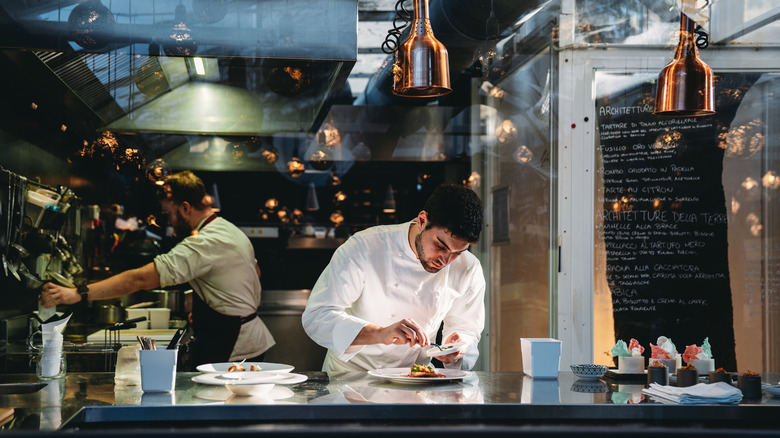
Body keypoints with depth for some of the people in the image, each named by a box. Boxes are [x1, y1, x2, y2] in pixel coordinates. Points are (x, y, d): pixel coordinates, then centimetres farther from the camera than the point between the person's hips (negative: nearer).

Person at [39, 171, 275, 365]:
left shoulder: (203, 244, -22)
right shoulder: (233, 231, 11)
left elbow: (141, 279, -30)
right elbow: (255, 271, 28)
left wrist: (77, 294, -31)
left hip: (231, 352, -10)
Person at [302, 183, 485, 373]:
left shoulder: (469, 270, -6)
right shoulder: (364, 248, -18)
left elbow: (467, 328, 8)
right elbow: (316, 317, -24)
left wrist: (458, 349, -17)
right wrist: (380, 334, -38)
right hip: (349, 377, -2)